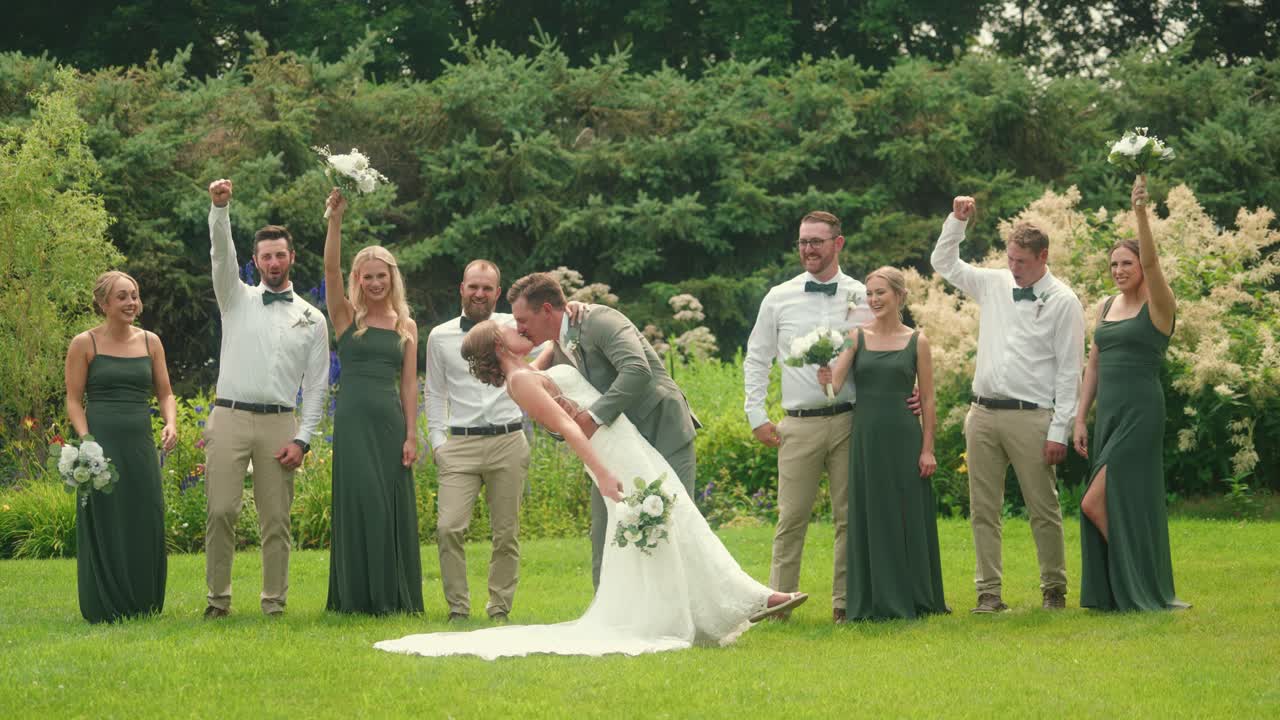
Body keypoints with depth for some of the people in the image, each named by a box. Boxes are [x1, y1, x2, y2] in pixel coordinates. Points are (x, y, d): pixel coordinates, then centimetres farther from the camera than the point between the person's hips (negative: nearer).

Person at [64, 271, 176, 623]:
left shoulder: (150, 342, 10)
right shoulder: (84, 344, -1)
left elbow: (165, 393, 13)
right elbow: (74, 399, -2)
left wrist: (171, 423, -7)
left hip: (141, 446, 4)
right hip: (102, 445, -4)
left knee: (147, 525, 3)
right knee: (104, 527, -1)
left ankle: (144, 605, 14)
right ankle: (105, 609, 8)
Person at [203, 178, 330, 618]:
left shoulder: (312, 319, 11)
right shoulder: (237, 299, 11)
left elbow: (317, 385, 8)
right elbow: (221, 253, -6)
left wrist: (302, 439, -2)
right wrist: (220, 208, -23)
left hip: (279, 423, 1)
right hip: (230, 418, -1)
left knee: (276, 520, 1)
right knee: (221, 512, -7)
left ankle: (275, 603, 6)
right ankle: (218, 599, 0)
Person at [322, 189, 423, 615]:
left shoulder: (406, 326, 11)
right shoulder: (347, 317, 5)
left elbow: (409, 384, 8)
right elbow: (330, 268, -9)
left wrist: (411, 435, 0)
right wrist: (335, 218, -19)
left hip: (391, 422, 2)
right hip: (354, 420, -2)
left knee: (394, 508, 2)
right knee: (360, 504, -5)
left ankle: (395, 597, 9)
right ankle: (359, 596, 1)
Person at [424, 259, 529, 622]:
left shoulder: (515, 327, 7)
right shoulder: (440, 337, 11)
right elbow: (434, 393, 16)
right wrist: (437, 441, 8)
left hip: (508, 442, 0)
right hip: (461, 444, 0)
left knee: (506, 533, 3)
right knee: (449, 528, -12)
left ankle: (499, 609, 13)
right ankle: (458, 607, -1)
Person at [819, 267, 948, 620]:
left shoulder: (917, 341, 1)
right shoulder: (857, 337, 5)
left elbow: (928, 399, 2)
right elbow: (836, 382, -5)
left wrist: (928, 449, -4)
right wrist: (827, 380, -28)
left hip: (903, 436, -2)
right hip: (865, 436, 2)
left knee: (908, 516, 2)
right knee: (869, 517, 4)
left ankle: (912, 600, 11)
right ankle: (873, 601, 11)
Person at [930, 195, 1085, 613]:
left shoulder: (1063, 303, -3)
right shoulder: (993, 284, 11)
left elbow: (1069, 372, -5)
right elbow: (944, 264, 24)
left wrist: (1059, 432, -11)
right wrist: (957, 220, 9)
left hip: (1030, 417, -5)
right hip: (983, 414, 5)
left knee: (1043, 510, 0)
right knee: (983, 510, 4)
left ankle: (1054, 590, 10)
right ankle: (989, 593, 8)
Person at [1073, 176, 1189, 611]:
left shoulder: (1158, 306, -6)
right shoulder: (1106, 307, 14)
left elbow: (1151, 262, -24)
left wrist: (1141, 212, -35)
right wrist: (1080, 419, 10)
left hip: (1140, 412, -8)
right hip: (1108, 411, 8)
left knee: (1096, 502, -12)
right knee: (1115, 504, 7)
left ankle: (1141, 589, -1)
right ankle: (1119, 590, 13)